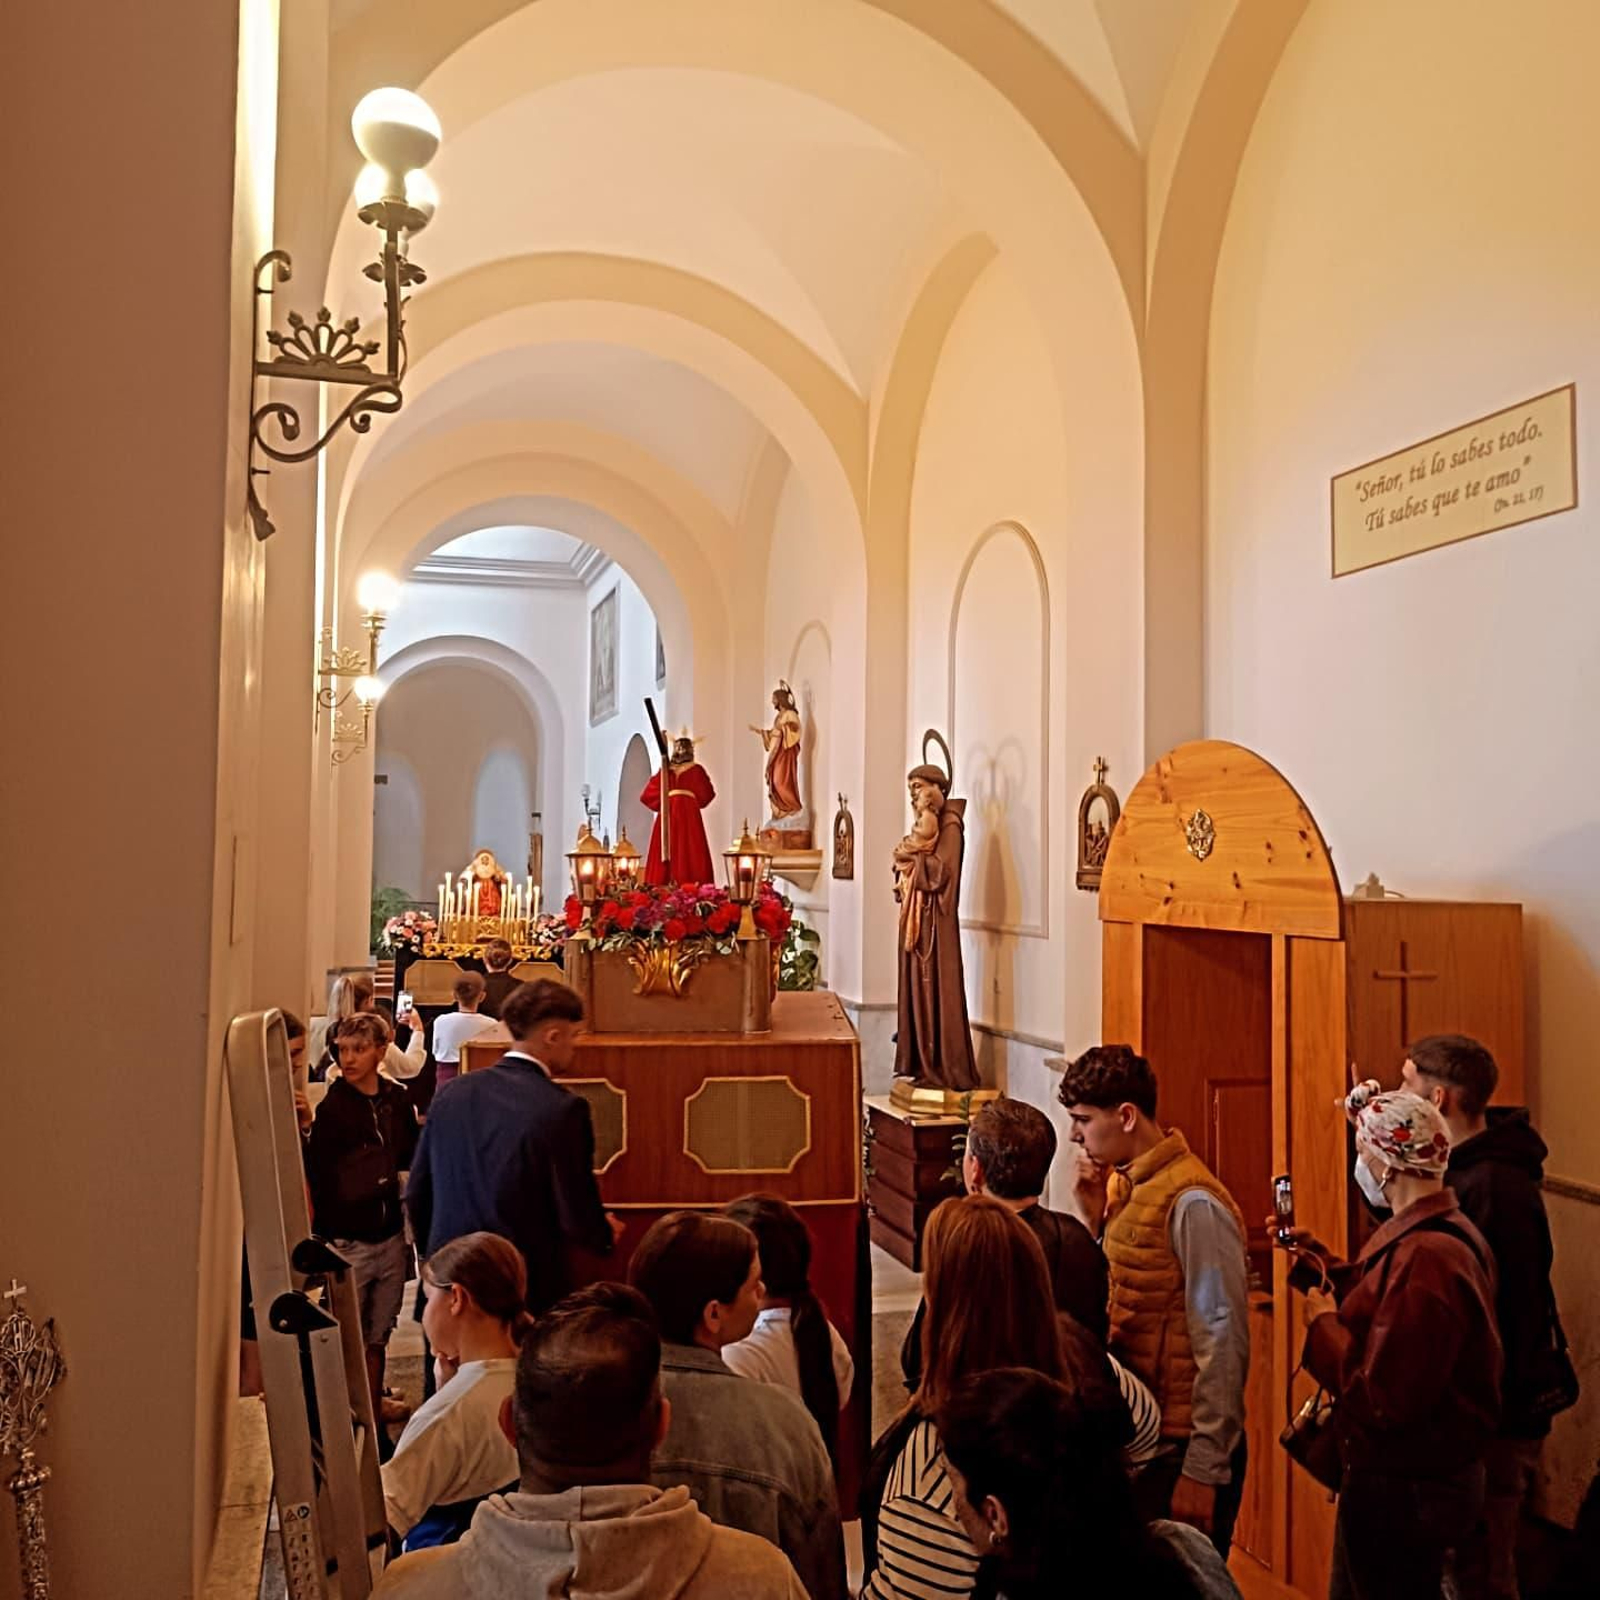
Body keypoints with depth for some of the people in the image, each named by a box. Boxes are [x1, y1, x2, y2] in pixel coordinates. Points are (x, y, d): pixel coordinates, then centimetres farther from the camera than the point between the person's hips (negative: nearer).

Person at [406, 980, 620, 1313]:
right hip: (528, 1290, -5)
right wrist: (605, 1233, 9)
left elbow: (416, 1194, 8)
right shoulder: (562, 1109, -16)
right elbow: (577, 1216, -13)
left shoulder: (453, 1093, 1)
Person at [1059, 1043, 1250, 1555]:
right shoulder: (1121, 1184, 7)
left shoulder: (1193, 1205, -19)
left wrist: (1204, 1470, -17)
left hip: (1180, 1450, -8)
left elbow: (1223, 1343, -18)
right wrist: (1093, 1217, -2)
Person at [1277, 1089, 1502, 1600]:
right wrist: (1317, 1260, 10)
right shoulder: (1444, 1232, 4)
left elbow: (1385, 1402, -29)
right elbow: (1382, 1312, 13)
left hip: (1403, 1493, -10)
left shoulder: (1424, 1257, -29)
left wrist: (1323, 1325, -16)